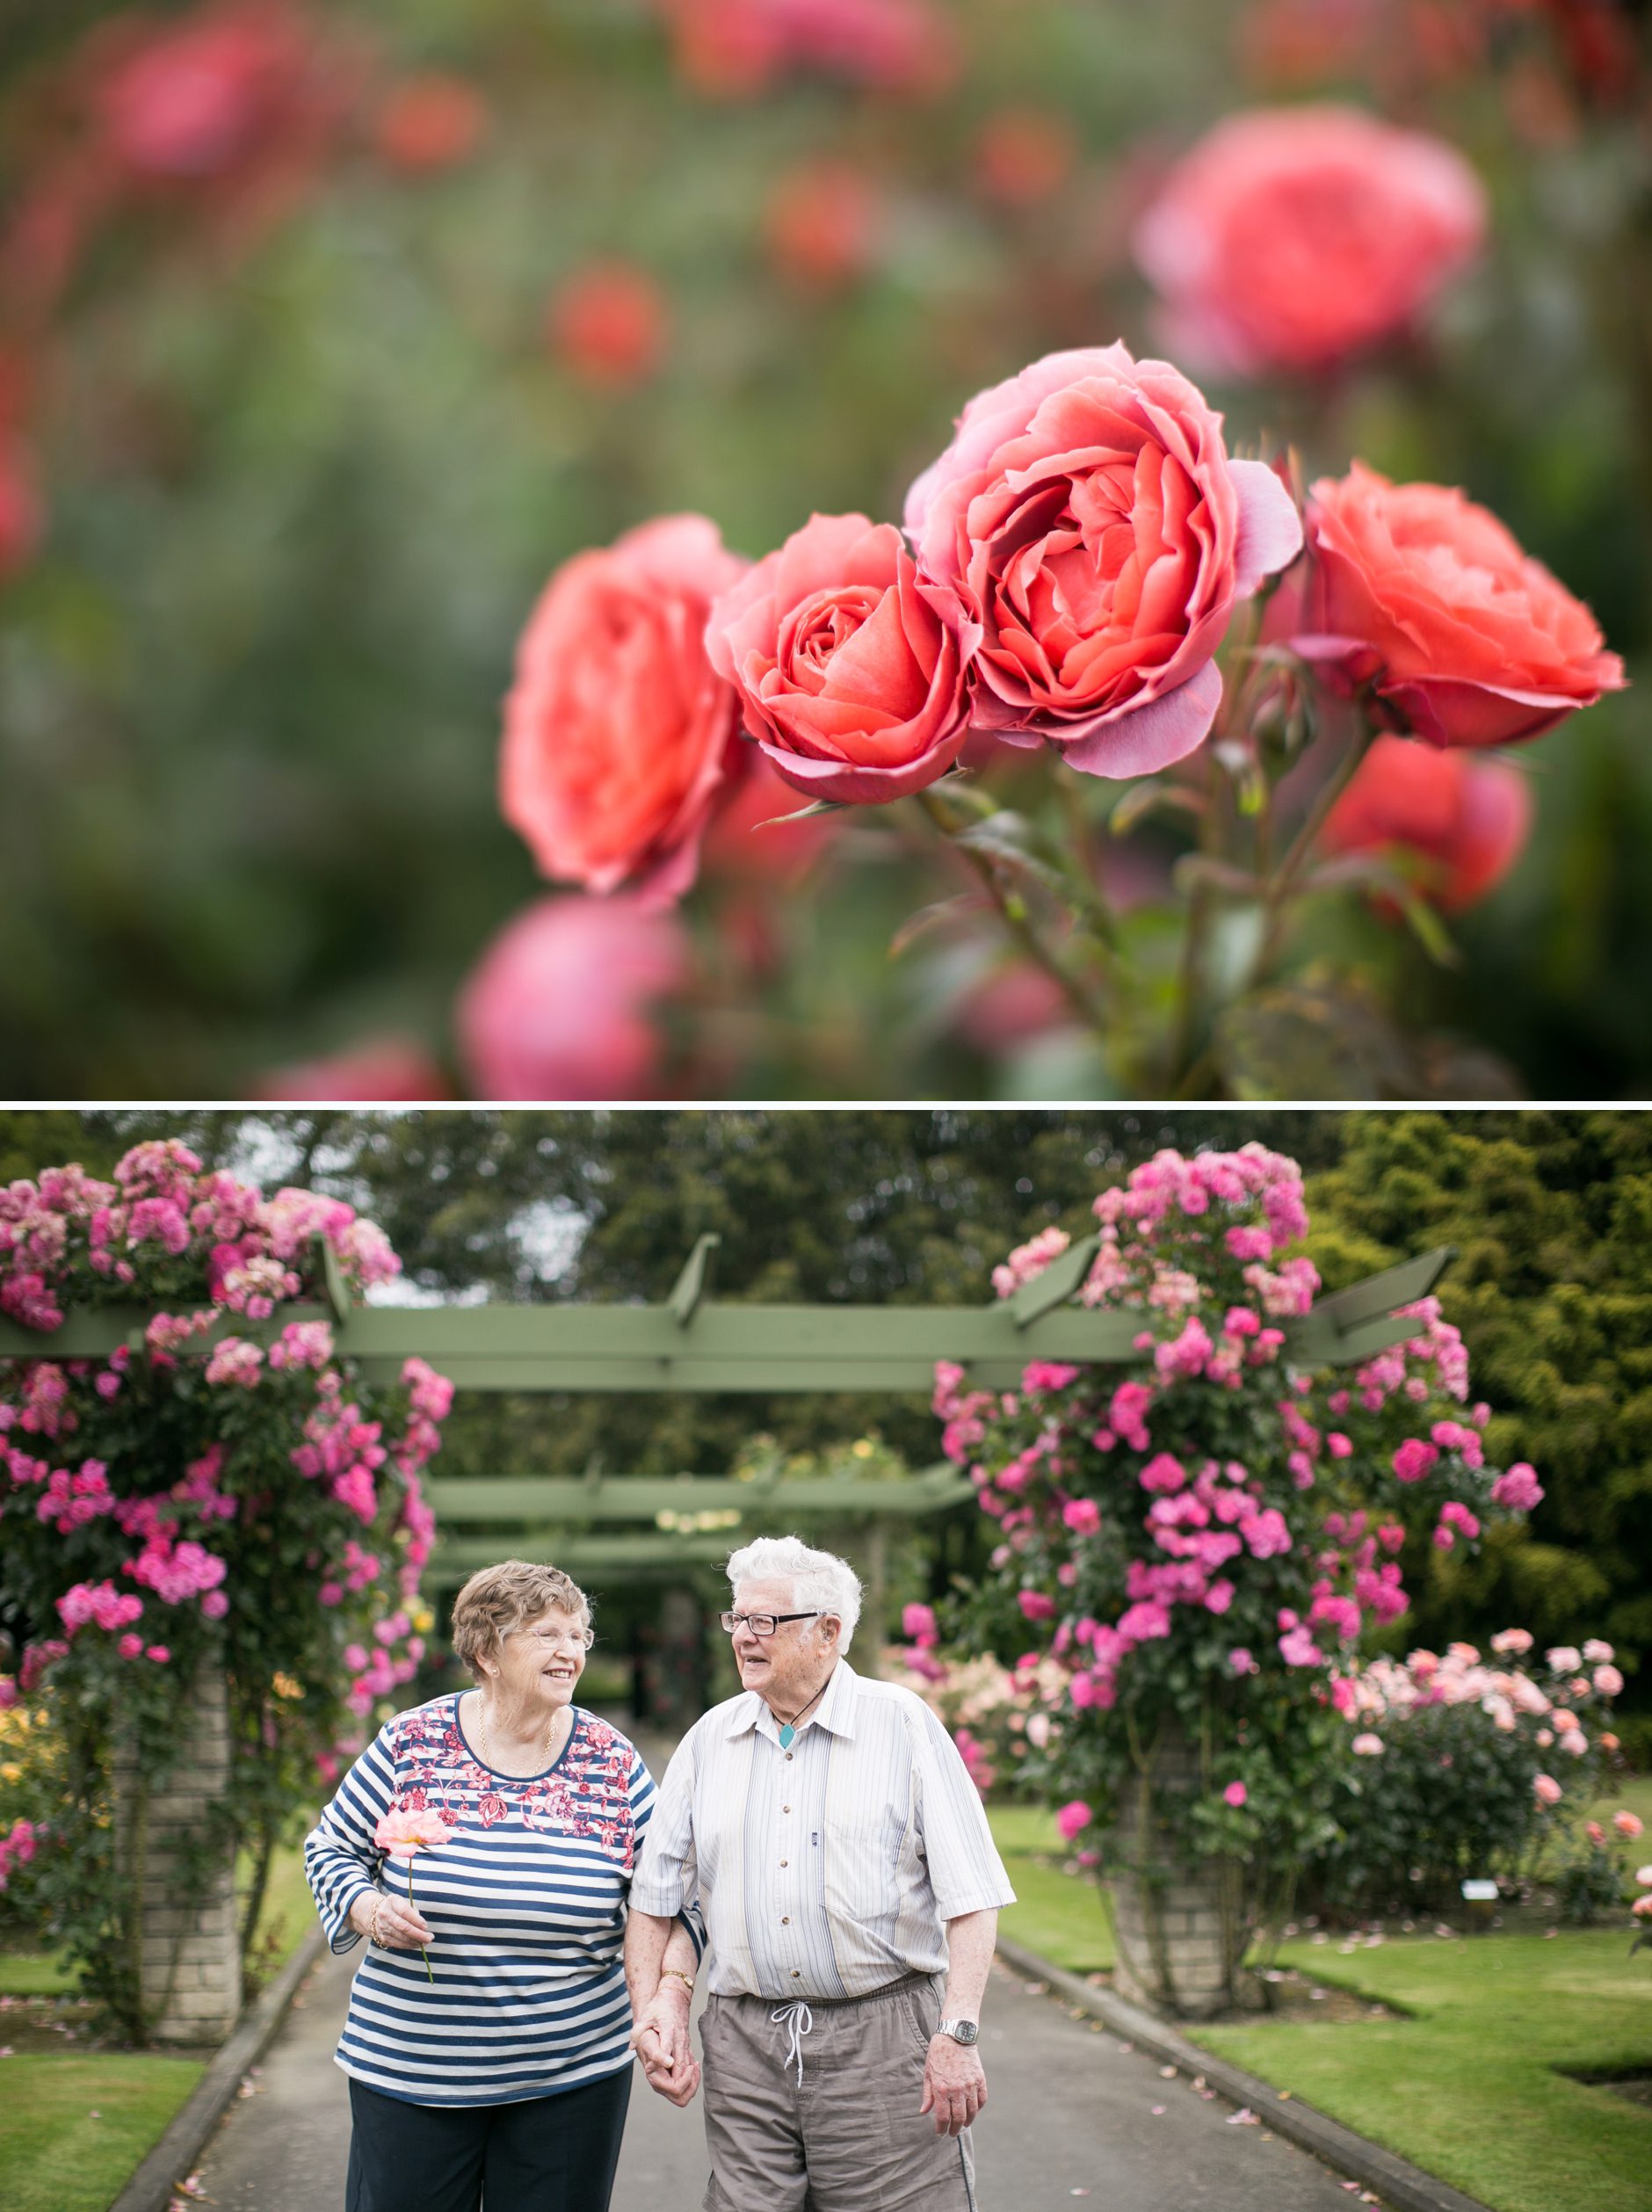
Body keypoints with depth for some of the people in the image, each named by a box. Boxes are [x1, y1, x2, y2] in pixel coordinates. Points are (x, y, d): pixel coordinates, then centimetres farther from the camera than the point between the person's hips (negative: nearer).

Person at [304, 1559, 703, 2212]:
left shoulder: (612, 1761, 0)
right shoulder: (412, 1742, -4)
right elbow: (330, 1847, 5)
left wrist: (675, 1957, -12)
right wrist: (367, 1909, -14)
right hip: (408, 2071, -1)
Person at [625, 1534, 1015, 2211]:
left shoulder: (904, 1725, -1)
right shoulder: (709, 1739, 11)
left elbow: (971, 1898, -6)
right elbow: (654, 1898, 15)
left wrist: (958, 2034, -13)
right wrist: (650, 2008, 1)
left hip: (884, 2036, -3)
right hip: (745, 2046, 4)